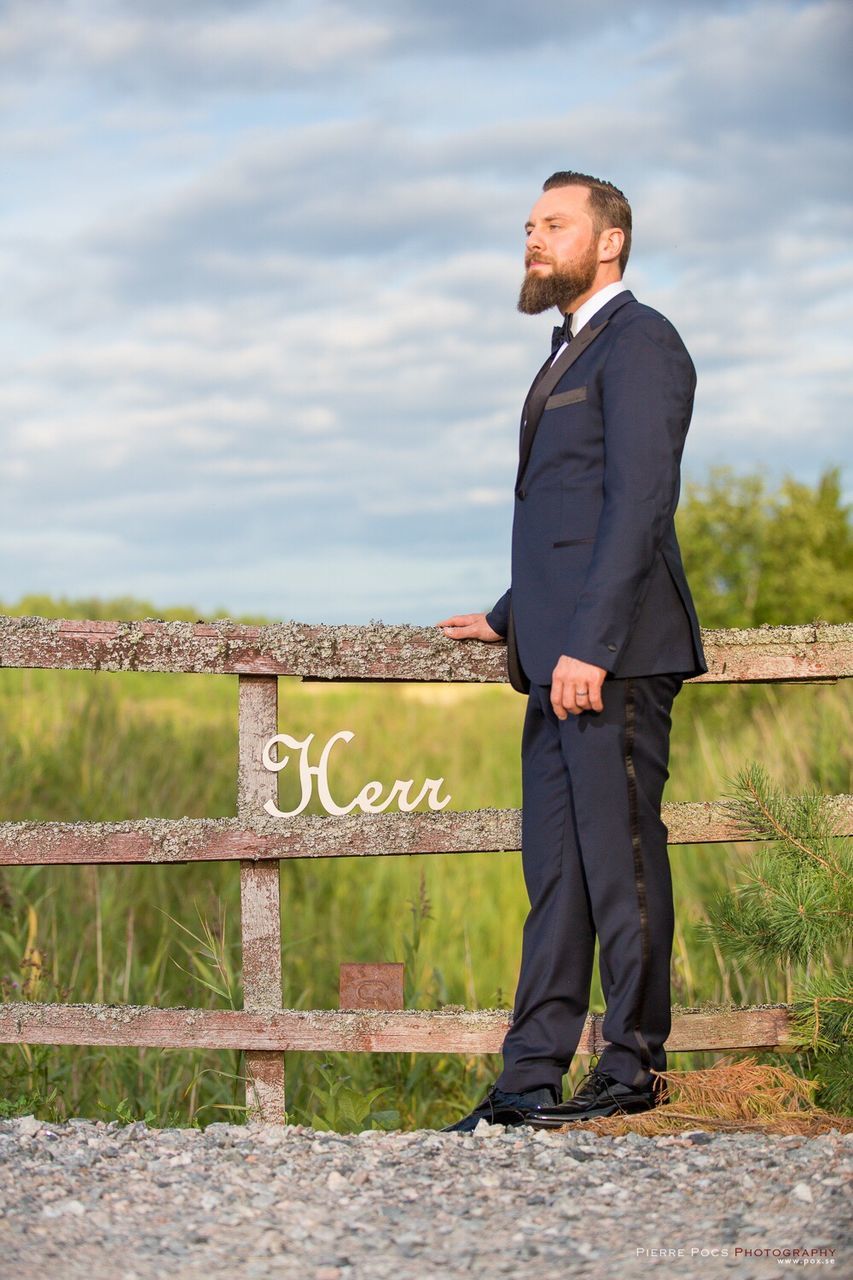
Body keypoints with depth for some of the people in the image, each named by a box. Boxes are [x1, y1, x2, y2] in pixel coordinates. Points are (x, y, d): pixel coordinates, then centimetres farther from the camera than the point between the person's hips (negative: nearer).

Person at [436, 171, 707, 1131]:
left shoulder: (639, 342, -7)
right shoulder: (570, 355, 24)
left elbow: (638, 504, -17)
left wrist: (590, 644, -22)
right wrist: (507, 619, 27)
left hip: (614, 655, -10)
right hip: (560, 657, 10)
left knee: (620, 861, -5)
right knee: (555, 870, 7)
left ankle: (633, 1070, 2)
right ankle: (532, 1079, 8)